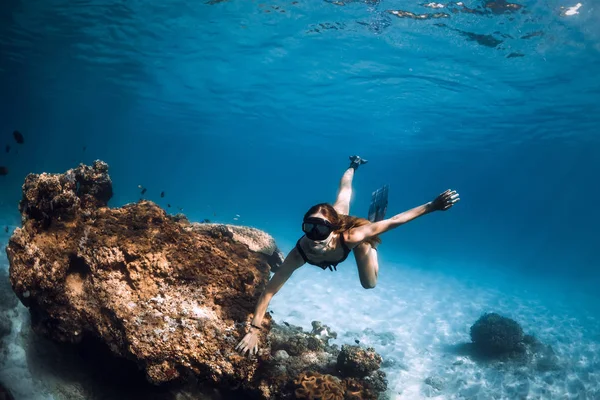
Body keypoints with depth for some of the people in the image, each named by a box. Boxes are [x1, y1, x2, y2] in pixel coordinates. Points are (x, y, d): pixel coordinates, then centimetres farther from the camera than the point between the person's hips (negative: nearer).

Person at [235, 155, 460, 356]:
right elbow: (269, 291, -43)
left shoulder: (350, 237, -51)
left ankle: (377, 211, 24)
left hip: (347, 225, -2)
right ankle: (354, 165, 62)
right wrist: (253, 330, -49)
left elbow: (392, 222, -45)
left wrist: (431, 206, -46)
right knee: (342, 197, 35)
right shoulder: (300, 253, -46)